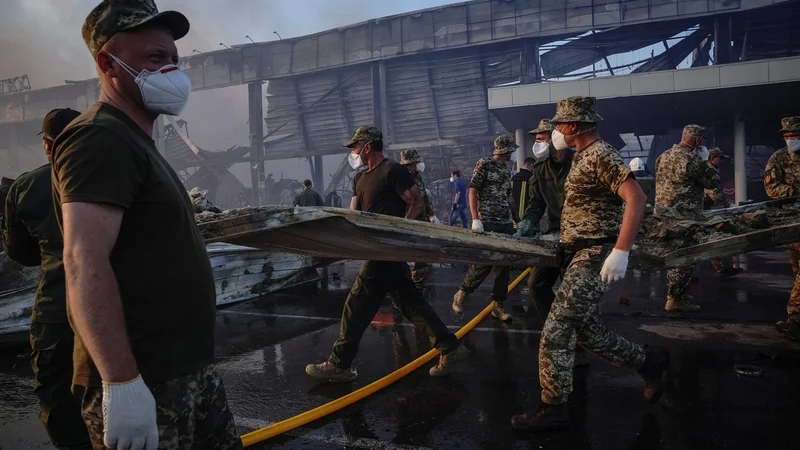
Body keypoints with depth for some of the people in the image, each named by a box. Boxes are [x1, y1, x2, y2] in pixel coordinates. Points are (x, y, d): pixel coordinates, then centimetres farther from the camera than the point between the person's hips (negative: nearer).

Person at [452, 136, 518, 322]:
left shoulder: (506, 169, 15)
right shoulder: (484, 163, -5)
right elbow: (473, 191, -9)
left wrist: (515, 219, 15)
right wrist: (475, 219, -17)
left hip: (506, 224, 7)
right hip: (487, 223, -7)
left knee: (504, 264, 5)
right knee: (483, 263, -7)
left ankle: (498, 305, 14)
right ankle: (461, 294, 13)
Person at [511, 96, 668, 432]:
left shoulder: (600, 155, -16)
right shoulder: (584, 156, 15)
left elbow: (636, 197, -28)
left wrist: (621, 252, -34)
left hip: (593, 257, -10)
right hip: (581, 255, 10)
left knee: (555, 332, -8)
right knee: (585, 329, 17)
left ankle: (553, 408, 4)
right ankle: (649, 363, 30)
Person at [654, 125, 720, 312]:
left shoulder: (664, 156, 11)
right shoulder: (691, 159, -16)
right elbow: (713, 181, -8)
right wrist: (705, 160, 4)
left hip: (663, 212, 9)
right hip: (684, 216, -9)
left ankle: (674, 293, 30)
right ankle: (675, 299, 1)